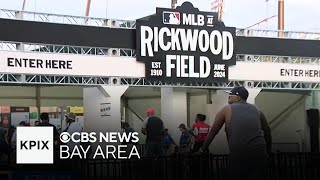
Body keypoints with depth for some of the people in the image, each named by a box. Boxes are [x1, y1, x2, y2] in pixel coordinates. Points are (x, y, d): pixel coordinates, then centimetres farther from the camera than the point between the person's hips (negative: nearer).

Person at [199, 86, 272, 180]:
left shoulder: (227, 109, 10)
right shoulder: (256, 110, 19)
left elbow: (213, 131, 13)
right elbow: (267, 131, 26)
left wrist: (203, 149, 23)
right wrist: (267, 151, 36)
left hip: (238, 154, -3)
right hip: (259, 152, 3)